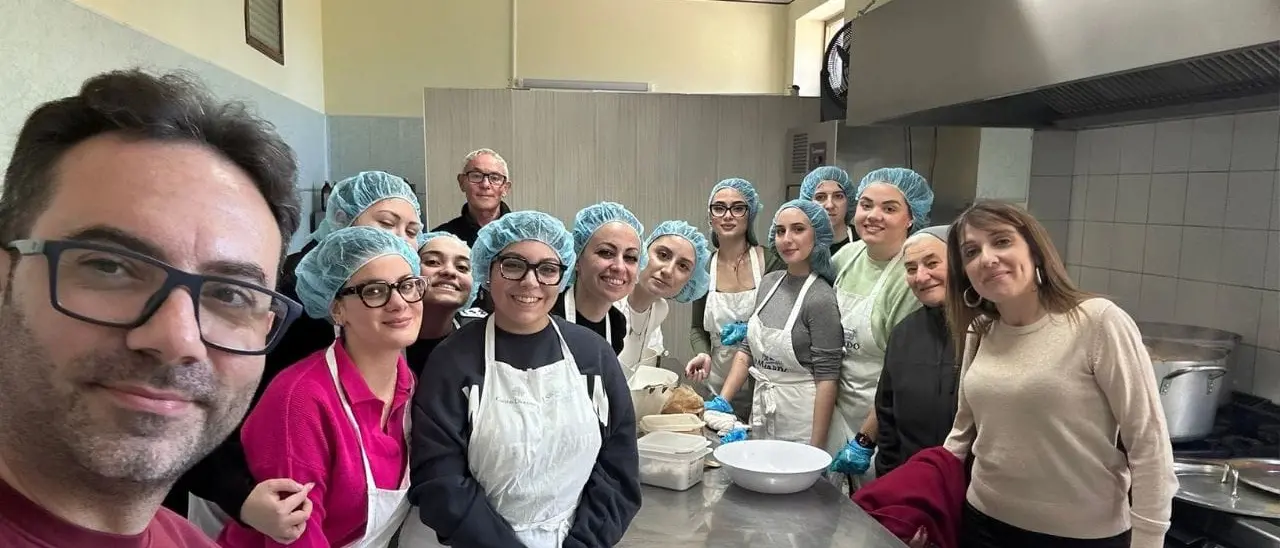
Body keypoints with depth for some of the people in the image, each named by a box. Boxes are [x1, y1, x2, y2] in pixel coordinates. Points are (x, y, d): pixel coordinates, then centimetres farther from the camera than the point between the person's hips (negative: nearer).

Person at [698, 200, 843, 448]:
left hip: (801, 428, -6)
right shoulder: (769, 282, 5)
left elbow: (826, 378, -16)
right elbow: (747, 348, 9)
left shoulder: (820, 298, -16)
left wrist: (816, 448, -17)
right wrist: (722, 401, 1)